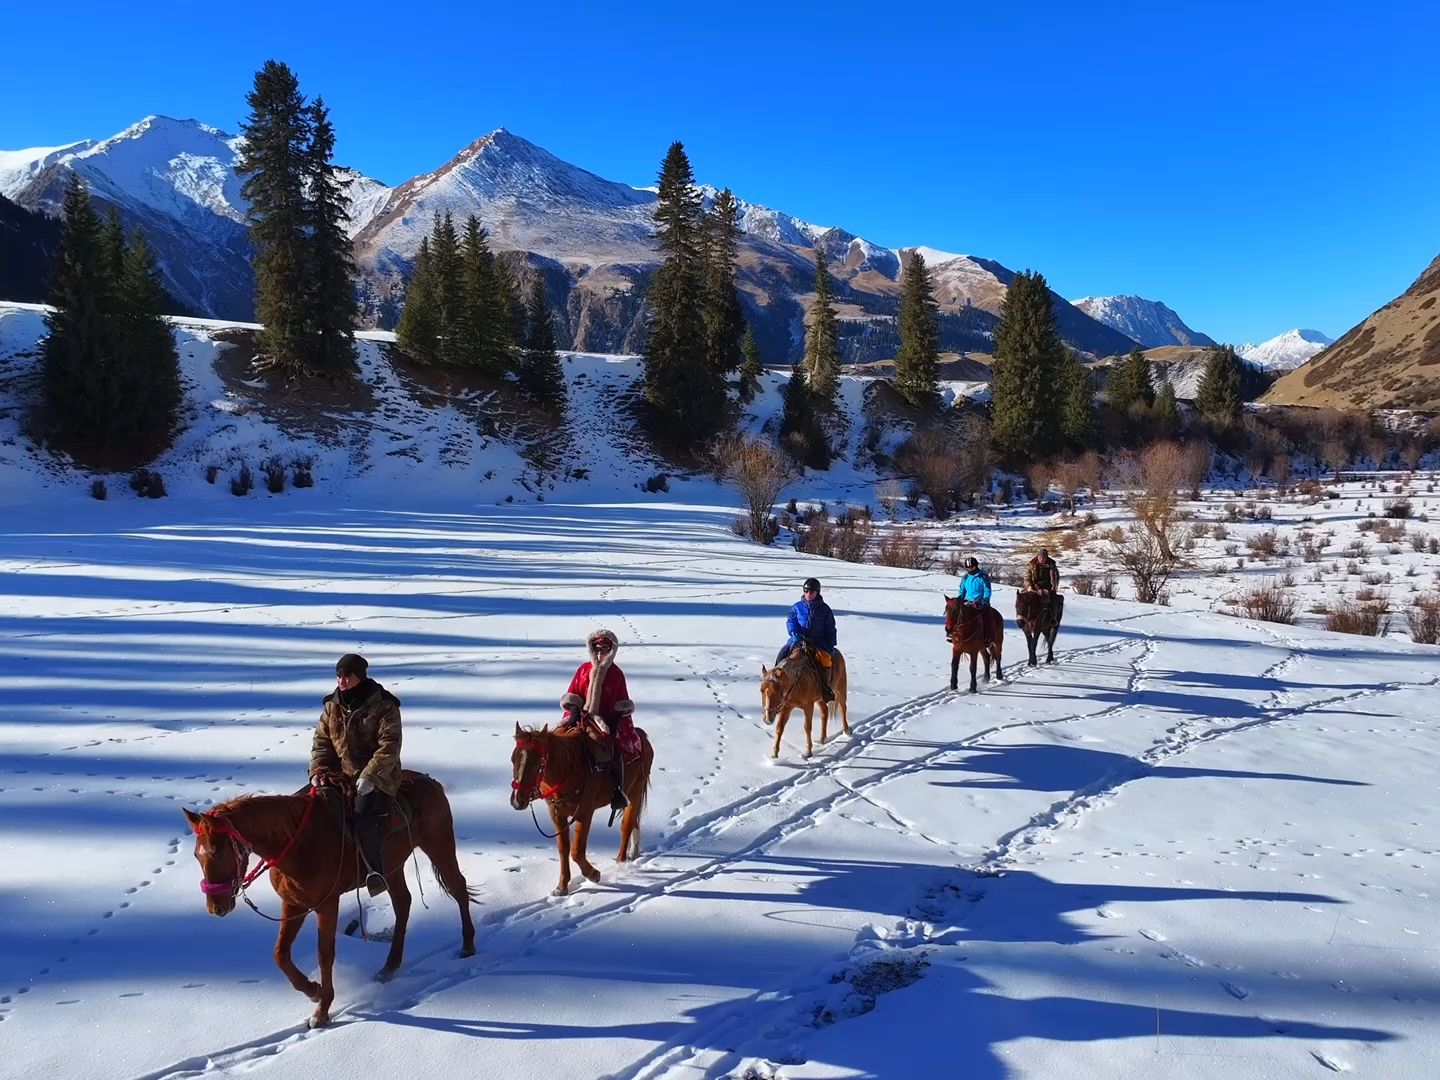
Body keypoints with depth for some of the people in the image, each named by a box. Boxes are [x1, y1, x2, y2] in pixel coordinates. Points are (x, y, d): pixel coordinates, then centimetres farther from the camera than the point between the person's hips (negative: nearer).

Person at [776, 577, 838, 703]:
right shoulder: (798, 606, 8)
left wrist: (831, 645, -3)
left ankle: (825, 688, -14)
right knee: (782, 656, -21)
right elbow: (790, 621, 0)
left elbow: (830, 629, 7)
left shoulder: (824, 609, 5)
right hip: (798, 639, 2)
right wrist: (794, 633, -21)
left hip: (818, 641, -2)